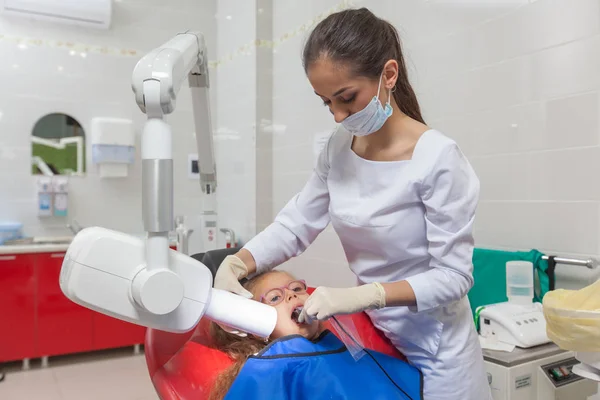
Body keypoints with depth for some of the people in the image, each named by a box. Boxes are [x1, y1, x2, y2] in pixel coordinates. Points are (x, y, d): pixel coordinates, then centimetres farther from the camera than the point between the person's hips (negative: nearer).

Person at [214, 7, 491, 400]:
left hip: (433, 354, -5)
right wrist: (236, 264, -18)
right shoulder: (339, 149, -3)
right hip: (369, 338, 5)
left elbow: (454, 276, -20)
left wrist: (361, 295, -30)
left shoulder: (438, 158, -22)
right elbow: (294, 225, -2)